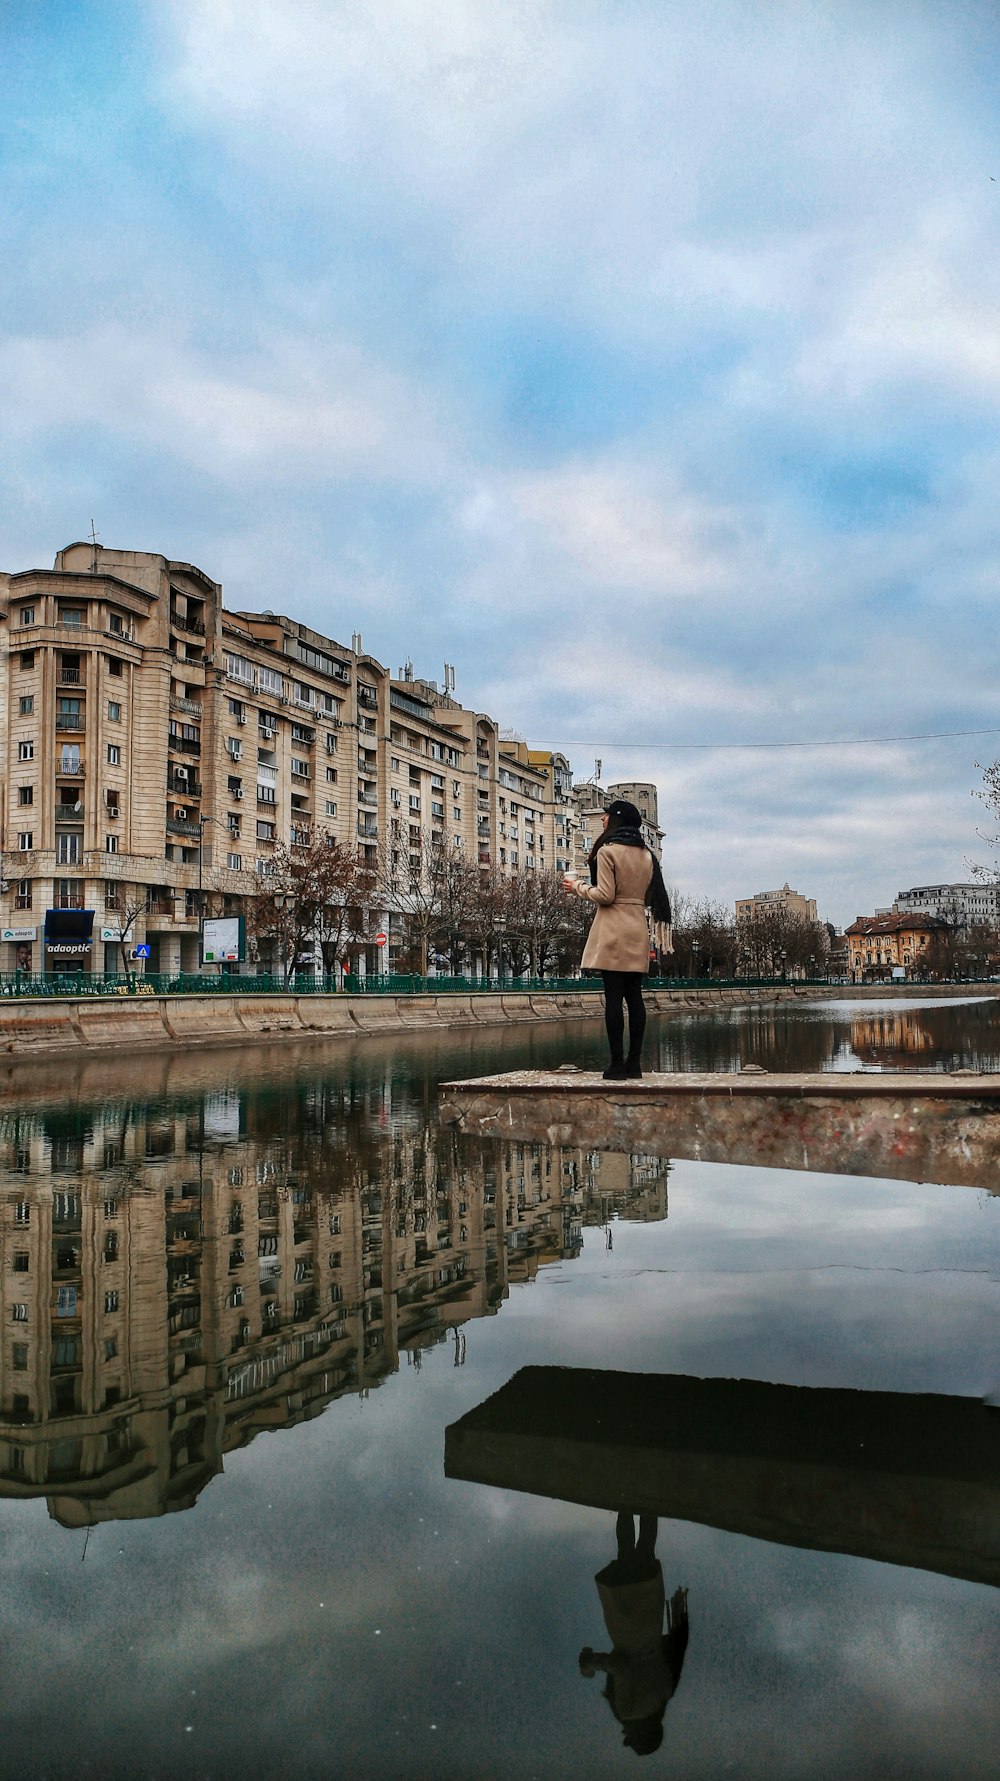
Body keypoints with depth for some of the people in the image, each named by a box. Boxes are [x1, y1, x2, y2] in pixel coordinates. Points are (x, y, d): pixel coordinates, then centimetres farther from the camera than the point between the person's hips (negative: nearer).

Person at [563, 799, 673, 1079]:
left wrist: (578, 887, 2)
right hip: (638, 929, 6)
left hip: (613, 929, -6)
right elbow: (650, 897, 14)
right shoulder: (647, 855, 12)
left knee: (613, 997, -5)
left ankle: (617, 1063, -5)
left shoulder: (607, 851, -8)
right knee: (634, 996, 8)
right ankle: (634, 1061, 10)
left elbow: (605, 895, -12)